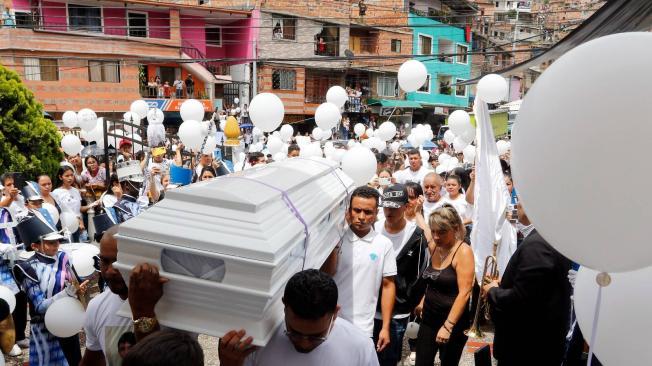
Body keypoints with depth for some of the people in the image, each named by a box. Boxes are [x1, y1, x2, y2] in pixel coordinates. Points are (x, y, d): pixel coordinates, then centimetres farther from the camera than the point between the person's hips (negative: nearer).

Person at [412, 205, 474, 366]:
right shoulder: (433, 246, 2)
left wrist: (448, 326, -24)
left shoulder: (463, 251, -16)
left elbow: (464, 293, -21)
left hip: (453, 321, -5)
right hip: (429, 317, 5)